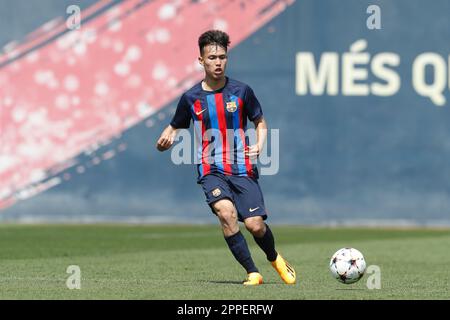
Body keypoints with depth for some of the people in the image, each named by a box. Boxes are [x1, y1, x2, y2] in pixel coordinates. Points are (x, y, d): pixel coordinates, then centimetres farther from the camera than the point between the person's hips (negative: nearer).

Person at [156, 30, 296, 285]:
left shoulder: (241, 91, 2)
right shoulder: (191, 98, 3)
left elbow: (260, 121, 14)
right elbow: (175, 128, 13)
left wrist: (259, 145, -5)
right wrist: (166, 141, -10)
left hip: (243, 169, 0)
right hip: (211, 170, 0)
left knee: (255, 225, -9)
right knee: (226, 211, -27)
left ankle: (275, 258, 27)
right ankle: (252, 272, -15)